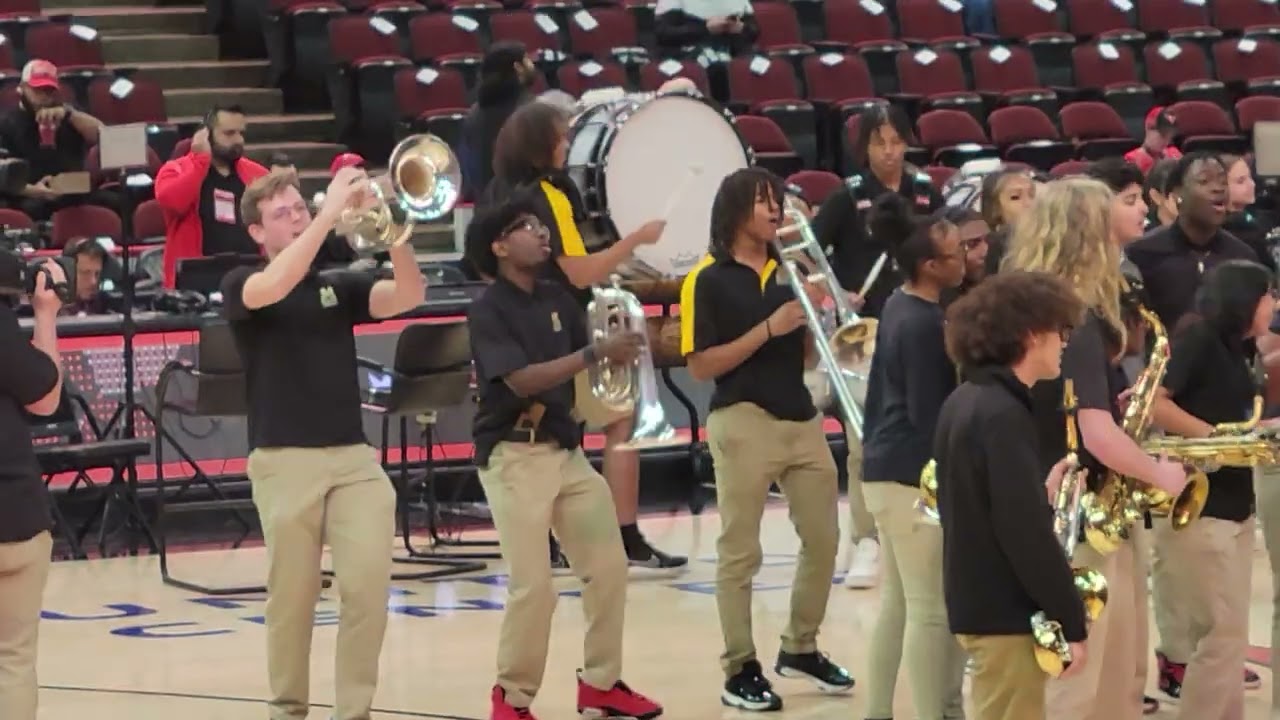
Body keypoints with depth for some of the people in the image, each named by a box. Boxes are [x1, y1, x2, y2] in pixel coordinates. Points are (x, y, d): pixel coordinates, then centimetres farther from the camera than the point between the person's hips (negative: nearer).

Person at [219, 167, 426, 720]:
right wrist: (332, 211, -23)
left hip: (354, 455, 3)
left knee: (369, 586, -7)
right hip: (285, 460, -3)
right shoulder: (241, 285, 3)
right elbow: (273, 287, -22)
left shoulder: (339, 286, 15)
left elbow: (409, 296, -1)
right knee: (292, 597, 2)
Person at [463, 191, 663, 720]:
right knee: (533, 585, -8)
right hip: (514, 454, -7)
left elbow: (581, 372, 13)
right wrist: (597, 352, -28)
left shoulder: (557, 299, 9)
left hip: (566, 448, 7)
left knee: (609, 566, 7)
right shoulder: (488, 310, -12)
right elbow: (522, 380, -24)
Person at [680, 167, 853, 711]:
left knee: (823, 539, 11)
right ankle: (740, 670, 5)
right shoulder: (708, 280, -6)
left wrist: (815, 315, -4)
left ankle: (800, 648, 27)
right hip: (743, 423, -6)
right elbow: (700, 366, -12)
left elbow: (806, 357, 16)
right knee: (740, 552, -1)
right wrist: (767, 329, -17)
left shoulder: (788, 271, 13)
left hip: (802, 420, 7)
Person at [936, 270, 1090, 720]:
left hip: (978, 600, 10)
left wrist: (1042, 492, 12)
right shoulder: (1003, 415, -18)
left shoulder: (966, 402, 11)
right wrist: (1071, 622, -17)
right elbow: (1025, 531, -22)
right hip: (1005, 611, -10)